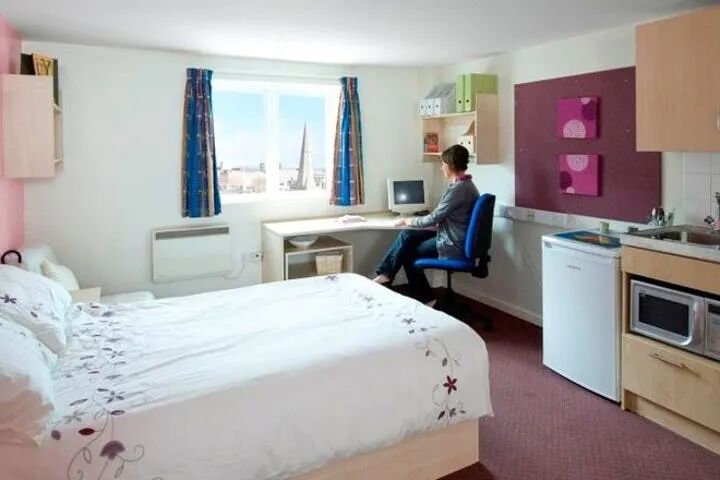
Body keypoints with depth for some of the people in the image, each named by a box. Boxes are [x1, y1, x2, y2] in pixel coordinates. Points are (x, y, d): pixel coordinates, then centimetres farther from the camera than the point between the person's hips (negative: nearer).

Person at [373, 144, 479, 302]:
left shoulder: (458, 188, -20)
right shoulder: (464, 184, 12)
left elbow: (433, 219, -18)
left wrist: (407, 221, -4)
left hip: (453, 245, -9)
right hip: (452, 237, 9)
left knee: (408, 252, 4)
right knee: (406, 236, 0)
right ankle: (385, 274, 0)